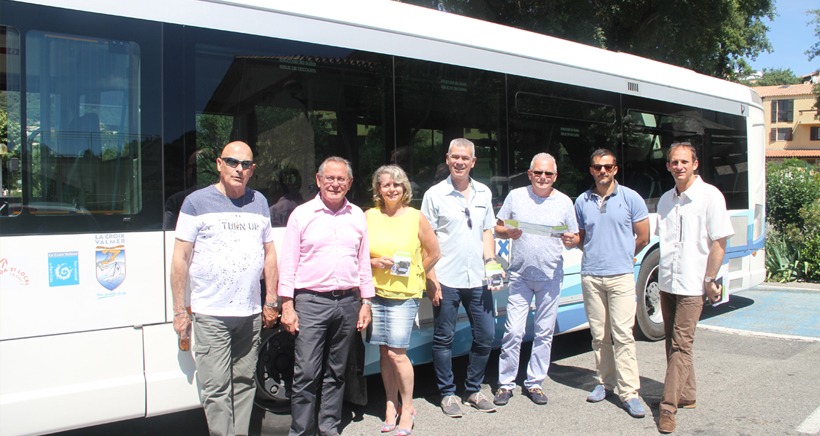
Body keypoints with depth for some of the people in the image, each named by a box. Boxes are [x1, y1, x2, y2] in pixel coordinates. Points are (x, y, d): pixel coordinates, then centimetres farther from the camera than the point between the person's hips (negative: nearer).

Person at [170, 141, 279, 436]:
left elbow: (269, 254, 18)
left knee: (244, 383, 10)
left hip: (250, 314, 4)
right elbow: (180, 259, 0)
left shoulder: (259, 202, 13)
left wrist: (271, 301, 13)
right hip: (210, 315, -4)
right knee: (216, 389, -5)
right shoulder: (197, 202, 1)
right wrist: (180, 311, -4)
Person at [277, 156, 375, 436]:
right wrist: (287, 305, -5)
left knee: (336, 372, 12)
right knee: (306, 374, -4)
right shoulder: (302, 214, 2)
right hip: (311, 301, -3)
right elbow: (288, 263, 0)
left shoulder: (357, 216, 11)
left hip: (348, 302, 3)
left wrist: (365, 302, 11)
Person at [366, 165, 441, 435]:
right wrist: (375, 263, -9)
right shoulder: (369, 217, 4)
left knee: (396, 352, -6)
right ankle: (391, 404, 24)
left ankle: (407, 407, 13)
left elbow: (434, 253, 5)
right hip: (376, 291, 3)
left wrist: (414, 275, 3)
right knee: (384, 352, 9)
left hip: (404, 294, -3)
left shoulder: (416, 217, -1)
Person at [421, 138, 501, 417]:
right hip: (446, 280, -4)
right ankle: (447, 394, 21)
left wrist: (491, 263, 2)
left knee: (485, 336, 9)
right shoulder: (435, 194, -2)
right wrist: (431, 279, -10)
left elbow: (487, 232, 16)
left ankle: (473, 390, 27)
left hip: (477, 279, 4)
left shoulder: (483, 193, 10)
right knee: (444, 339, 5)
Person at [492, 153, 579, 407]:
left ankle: (534, 383, 20)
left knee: (544, 333, 7)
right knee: (513, 331, -4)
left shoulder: (564, 202, 7)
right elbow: (498, 228, 8)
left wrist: (570, 240, -12)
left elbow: (574, 238, 12)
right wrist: (508, 233, -14)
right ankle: (506, 383, 9)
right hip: (520, 274, -1)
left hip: (550, 276, 2)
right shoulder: (515, 196, 4)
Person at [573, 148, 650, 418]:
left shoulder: (630, 198, 2)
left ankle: (629, 392, -2)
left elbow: (643, 238, 7)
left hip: (621, 276, -3)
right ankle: (605, 382, 20)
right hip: (590, 276, 3)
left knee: (623, 334, -7)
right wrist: (595, 254, 5)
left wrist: (620, 256, 13)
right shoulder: (582, 201, 10)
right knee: (599, 335, 8)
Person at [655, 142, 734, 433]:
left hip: (691, 284, -6)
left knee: (681, 344, -6)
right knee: (673, 342, 13)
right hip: (666, 282, 7)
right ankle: (686, 395, 27)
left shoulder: (710, 196, -9)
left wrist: (709, 280, -12)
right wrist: (664, 273, 11)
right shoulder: (666, 199, 10)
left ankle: (669, 406, -2)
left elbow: (719, 242, -10)